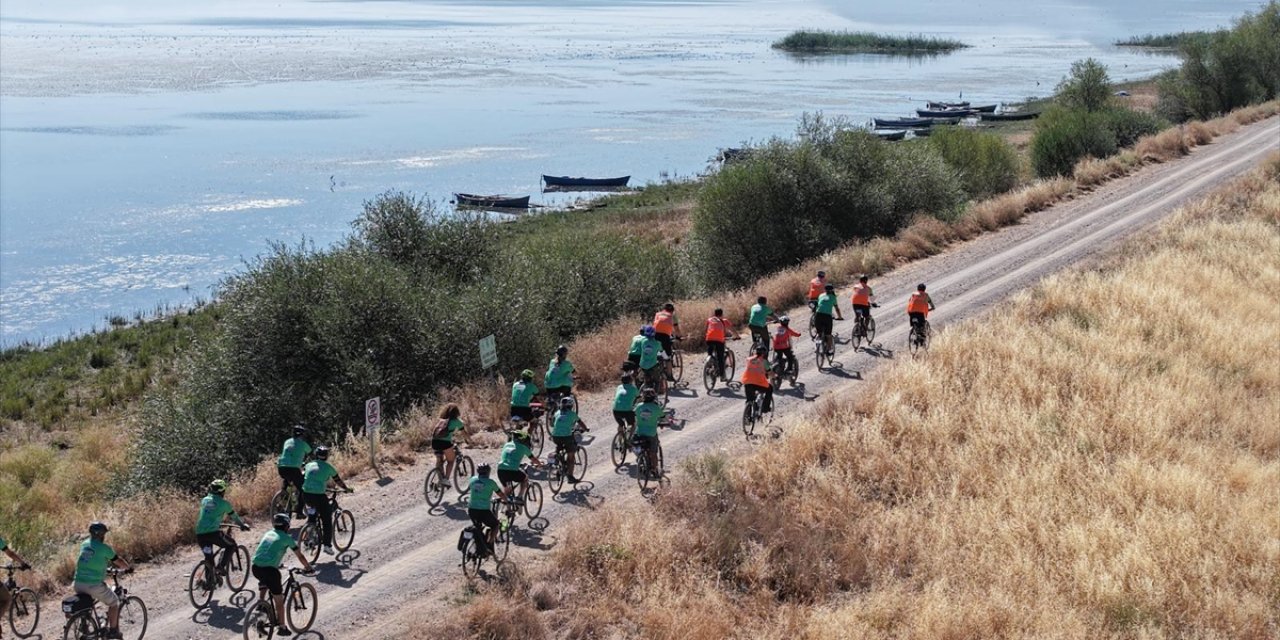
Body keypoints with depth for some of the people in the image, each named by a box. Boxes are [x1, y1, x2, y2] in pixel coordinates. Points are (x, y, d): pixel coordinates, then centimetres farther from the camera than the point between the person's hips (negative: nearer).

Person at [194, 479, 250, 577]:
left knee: (208, 558, 18)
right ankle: (221, 566, 1)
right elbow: (234, 516, 17)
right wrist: (243, 525, 34)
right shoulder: (223, 503, 4)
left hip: (199, 534, 5)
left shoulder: (204, 500, 18)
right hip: (213, 533, -5)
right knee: (231, 545, 19)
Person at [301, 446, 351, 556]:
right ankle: (327, 545, 4)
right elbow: (338, 481, 16)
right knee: (327, 520, 8)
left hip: (306, 495, 4)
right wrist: (347, 489, 32)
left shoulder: (309, 465, 16)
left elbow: (302, 479, 21)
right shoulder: (328, 467, 6)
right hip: (319, 496, -4)